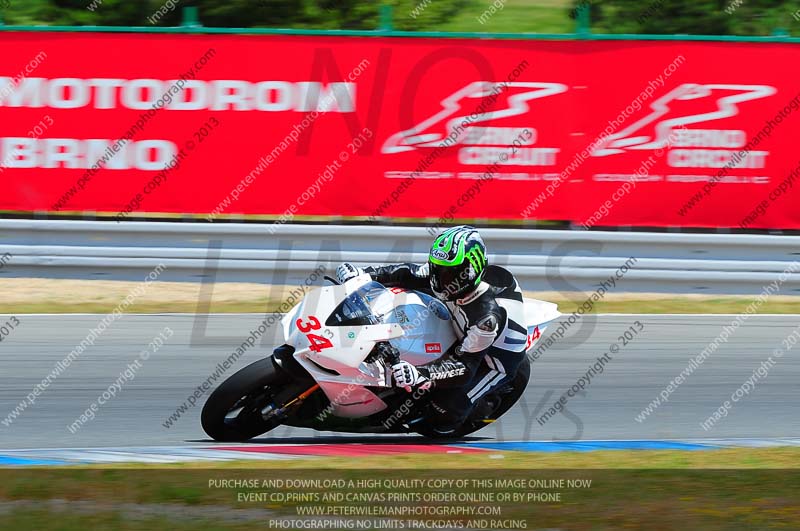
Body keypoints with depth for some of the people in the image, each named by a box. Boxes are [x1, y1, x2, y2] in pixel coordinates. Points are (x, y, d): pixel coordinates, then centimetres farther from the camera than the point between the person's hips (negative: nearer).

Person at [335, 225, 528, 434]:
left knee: (443, 416, -17)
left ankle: (484, 404, 10)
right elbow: (411, 274, -7)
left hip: (497, 358, -8)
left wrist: (420, 374, -56)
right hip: (463, 339, 8)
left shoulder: (487, 316, -41)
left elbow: (465, 367, -40)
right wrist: (364, 273, -19)